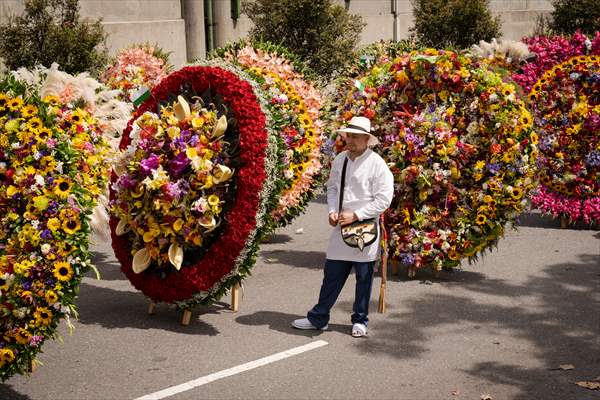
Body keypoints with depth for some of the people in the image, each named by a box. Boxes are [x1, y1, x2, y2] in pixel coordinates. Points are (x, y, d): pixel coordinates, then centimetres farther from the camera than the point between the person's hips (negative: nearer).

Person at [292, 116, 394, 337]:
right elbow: (332, 187, 18)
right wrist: (333, 211, 0)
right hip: (341, 227, 5)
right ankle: (318, 318, 19)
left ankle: (360, 321, 23)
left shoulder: (377, 164, -12)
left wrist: (355, 215, -15)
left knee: (363, 278, 8)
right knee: (332, 275, 10)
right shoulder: (340, 159, 6)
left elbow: (383, 199, -13)